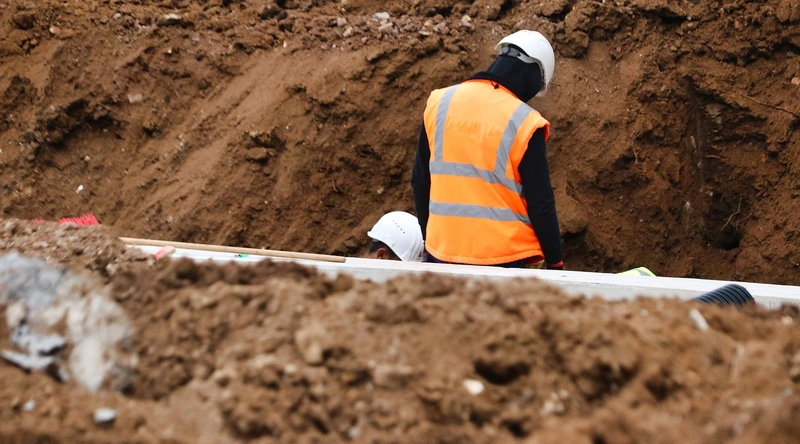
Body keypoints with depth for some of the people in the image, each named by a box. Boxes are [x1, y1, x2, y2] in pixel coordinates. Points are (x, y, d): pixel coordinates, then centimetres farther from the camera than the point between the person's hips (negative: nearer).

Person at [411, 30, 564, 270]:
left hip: (442, 252, 4)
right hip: (504, 260, -4)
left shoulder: (439, 103, 2)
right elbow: (540, 203, -8)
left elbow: (420, 182, 11)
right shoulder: (524, 123, -12)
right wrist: (555, 263, 3)